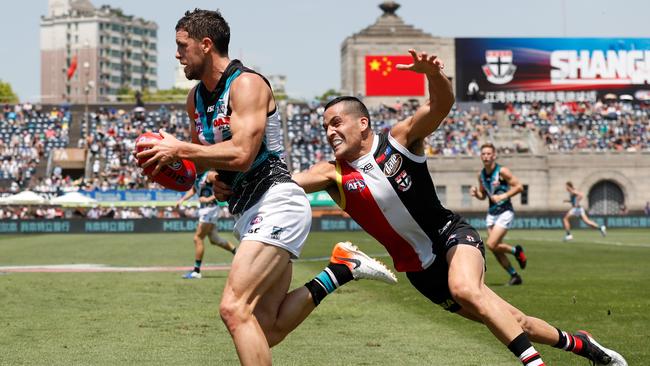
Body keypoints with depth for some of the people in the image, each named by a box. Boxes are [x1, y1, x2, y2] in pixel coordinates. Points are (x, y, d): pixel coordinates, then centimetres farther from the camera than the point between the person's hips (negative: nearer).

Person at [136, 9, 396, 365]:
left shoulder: (247, 84, -12)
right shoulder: (196, 98, 15)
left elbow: (241, 155, -23)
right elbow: (201, 155, 27)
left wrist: (178, 149, -15)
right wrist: (170, 158, 5)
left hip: (276, 204, -10)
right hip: (248, 212, 10)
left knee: (234, 308, -21)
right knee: (267, 331, 6)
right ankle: (340, 271, 12)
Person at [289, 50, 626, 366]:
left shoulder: (399, 139, -10)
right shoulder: (333, 174, -5)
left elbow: (441, 104, -24)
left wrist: (433, 73, -45)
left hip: (451, 234, -3)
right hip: (420, 269, 3)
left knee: (464, 289, -36)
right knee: (511, 322, 4)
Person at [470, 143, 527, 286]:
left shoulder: (502, 171, -12)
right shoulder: (481, 174, 7)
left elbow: (519, 187, -11)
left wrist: (503, 196, -20)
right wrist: (475, 193, -3)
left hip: (505, 212, -7)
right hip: (491, 213, 7)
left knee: (491, 245, -18)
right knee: (496, 250, 3)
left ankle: (516, 251, 8)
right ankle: (515, 276, 17)